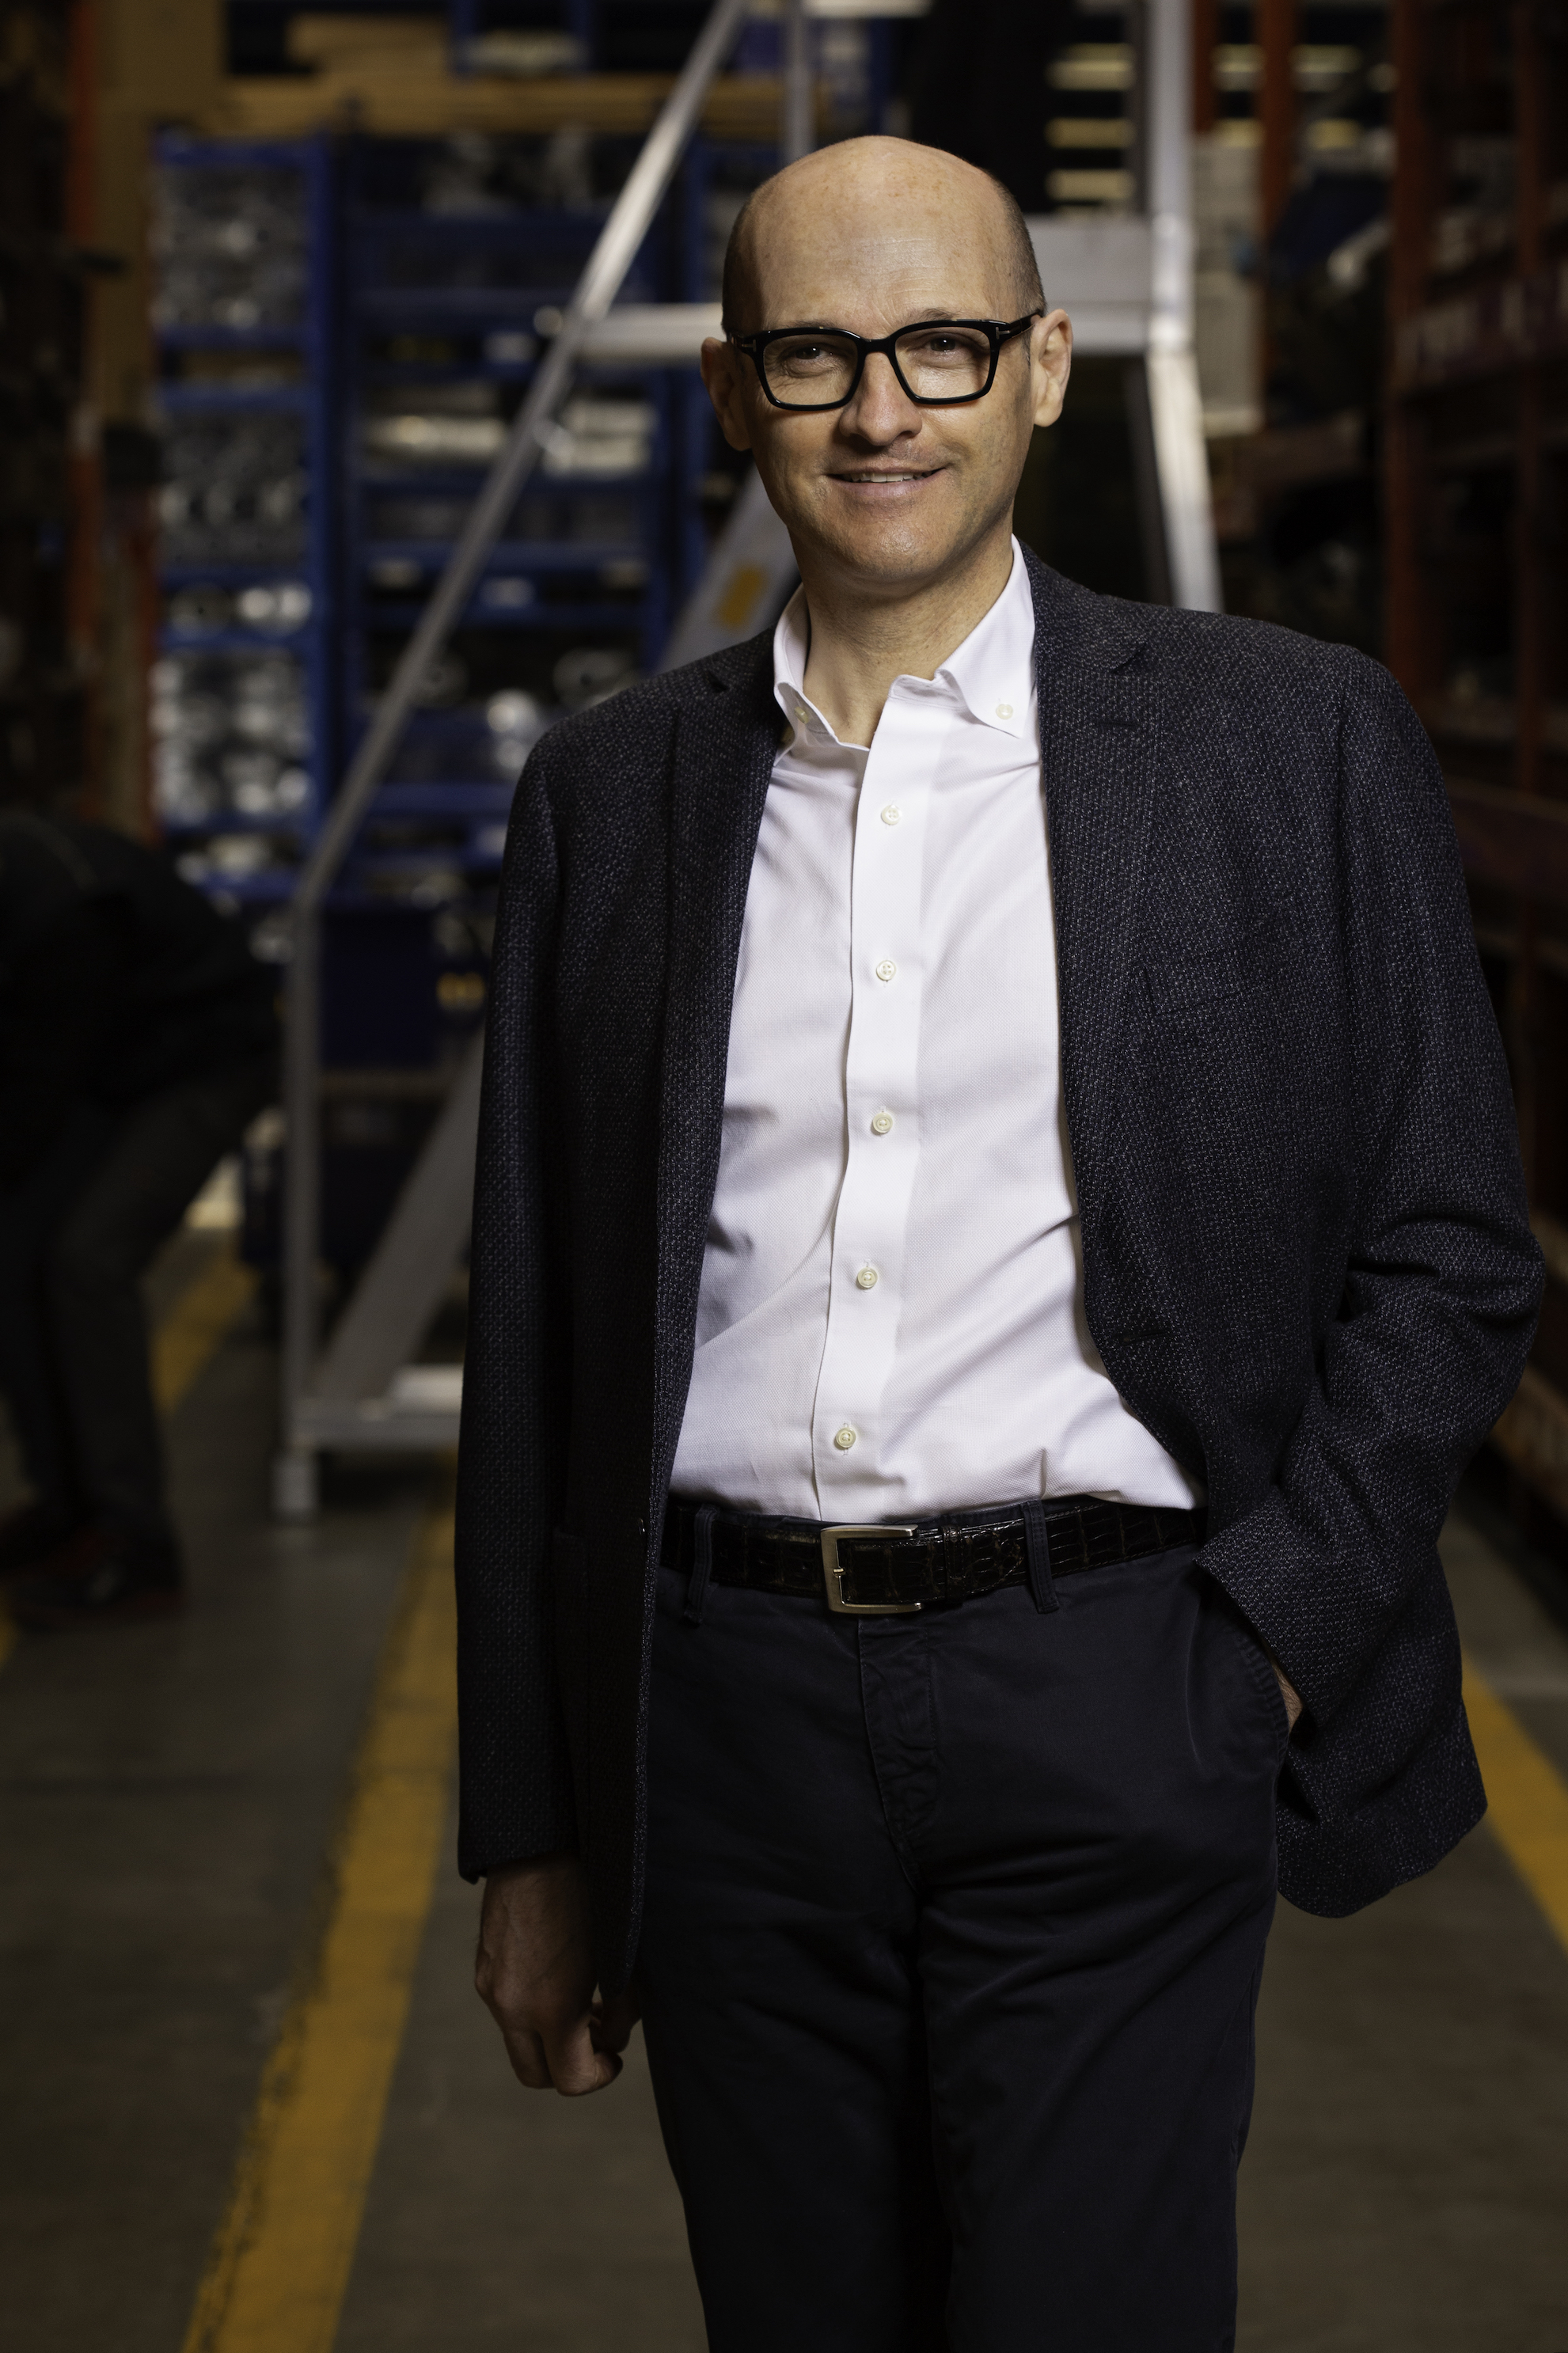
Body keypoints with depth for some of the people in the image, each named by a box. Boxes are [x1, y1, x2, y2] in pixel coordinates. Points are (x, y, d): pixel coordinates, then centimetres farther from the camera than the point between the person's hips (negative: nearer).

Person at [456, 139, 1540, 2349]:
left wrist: (1266, 1644, -7)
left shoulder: (1295, 741, 1)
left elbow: (1449, 1257, 4)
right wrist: (533, 1832, 11)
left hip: (1111, 1717, -3)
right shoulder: (611, 792, 9)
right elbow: (535, 1338, 11)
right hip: (731, 1728, 3)